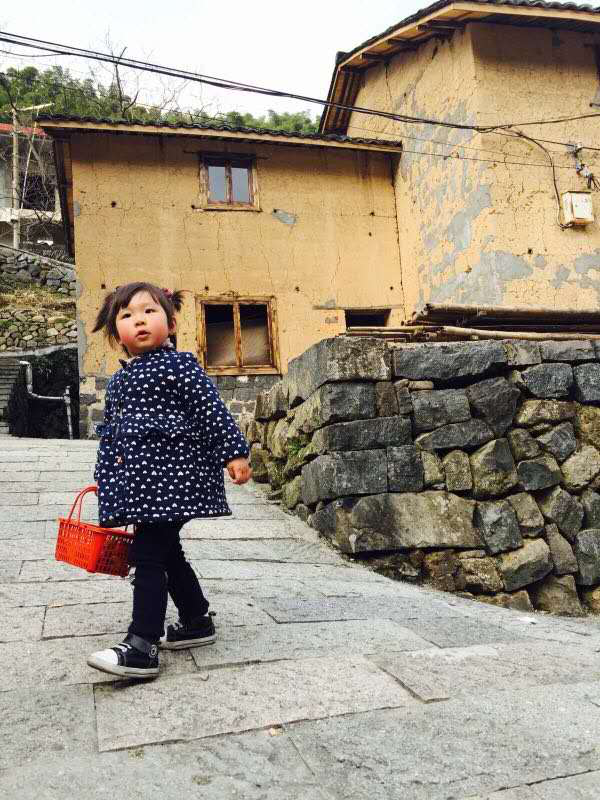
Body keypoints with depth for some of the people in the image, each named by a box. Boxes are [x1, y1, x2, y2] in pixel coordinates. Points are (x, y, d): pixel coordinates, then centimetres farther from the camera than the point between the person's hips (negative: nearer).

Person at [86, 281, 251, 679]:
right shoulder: (119, 380, 18)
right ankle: (198, 621, 30)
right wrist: (107, 480, 22)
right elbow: (110, 433, 23)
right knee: (167, 551, 16)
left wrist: (234, 452, -15)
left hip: (171, 474, -9)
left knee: (148, 554, -11)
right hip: (141, 481, 9)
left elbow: (213, 410, -10)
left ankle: (142, 646, -7)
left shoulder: (180, 365, -5)